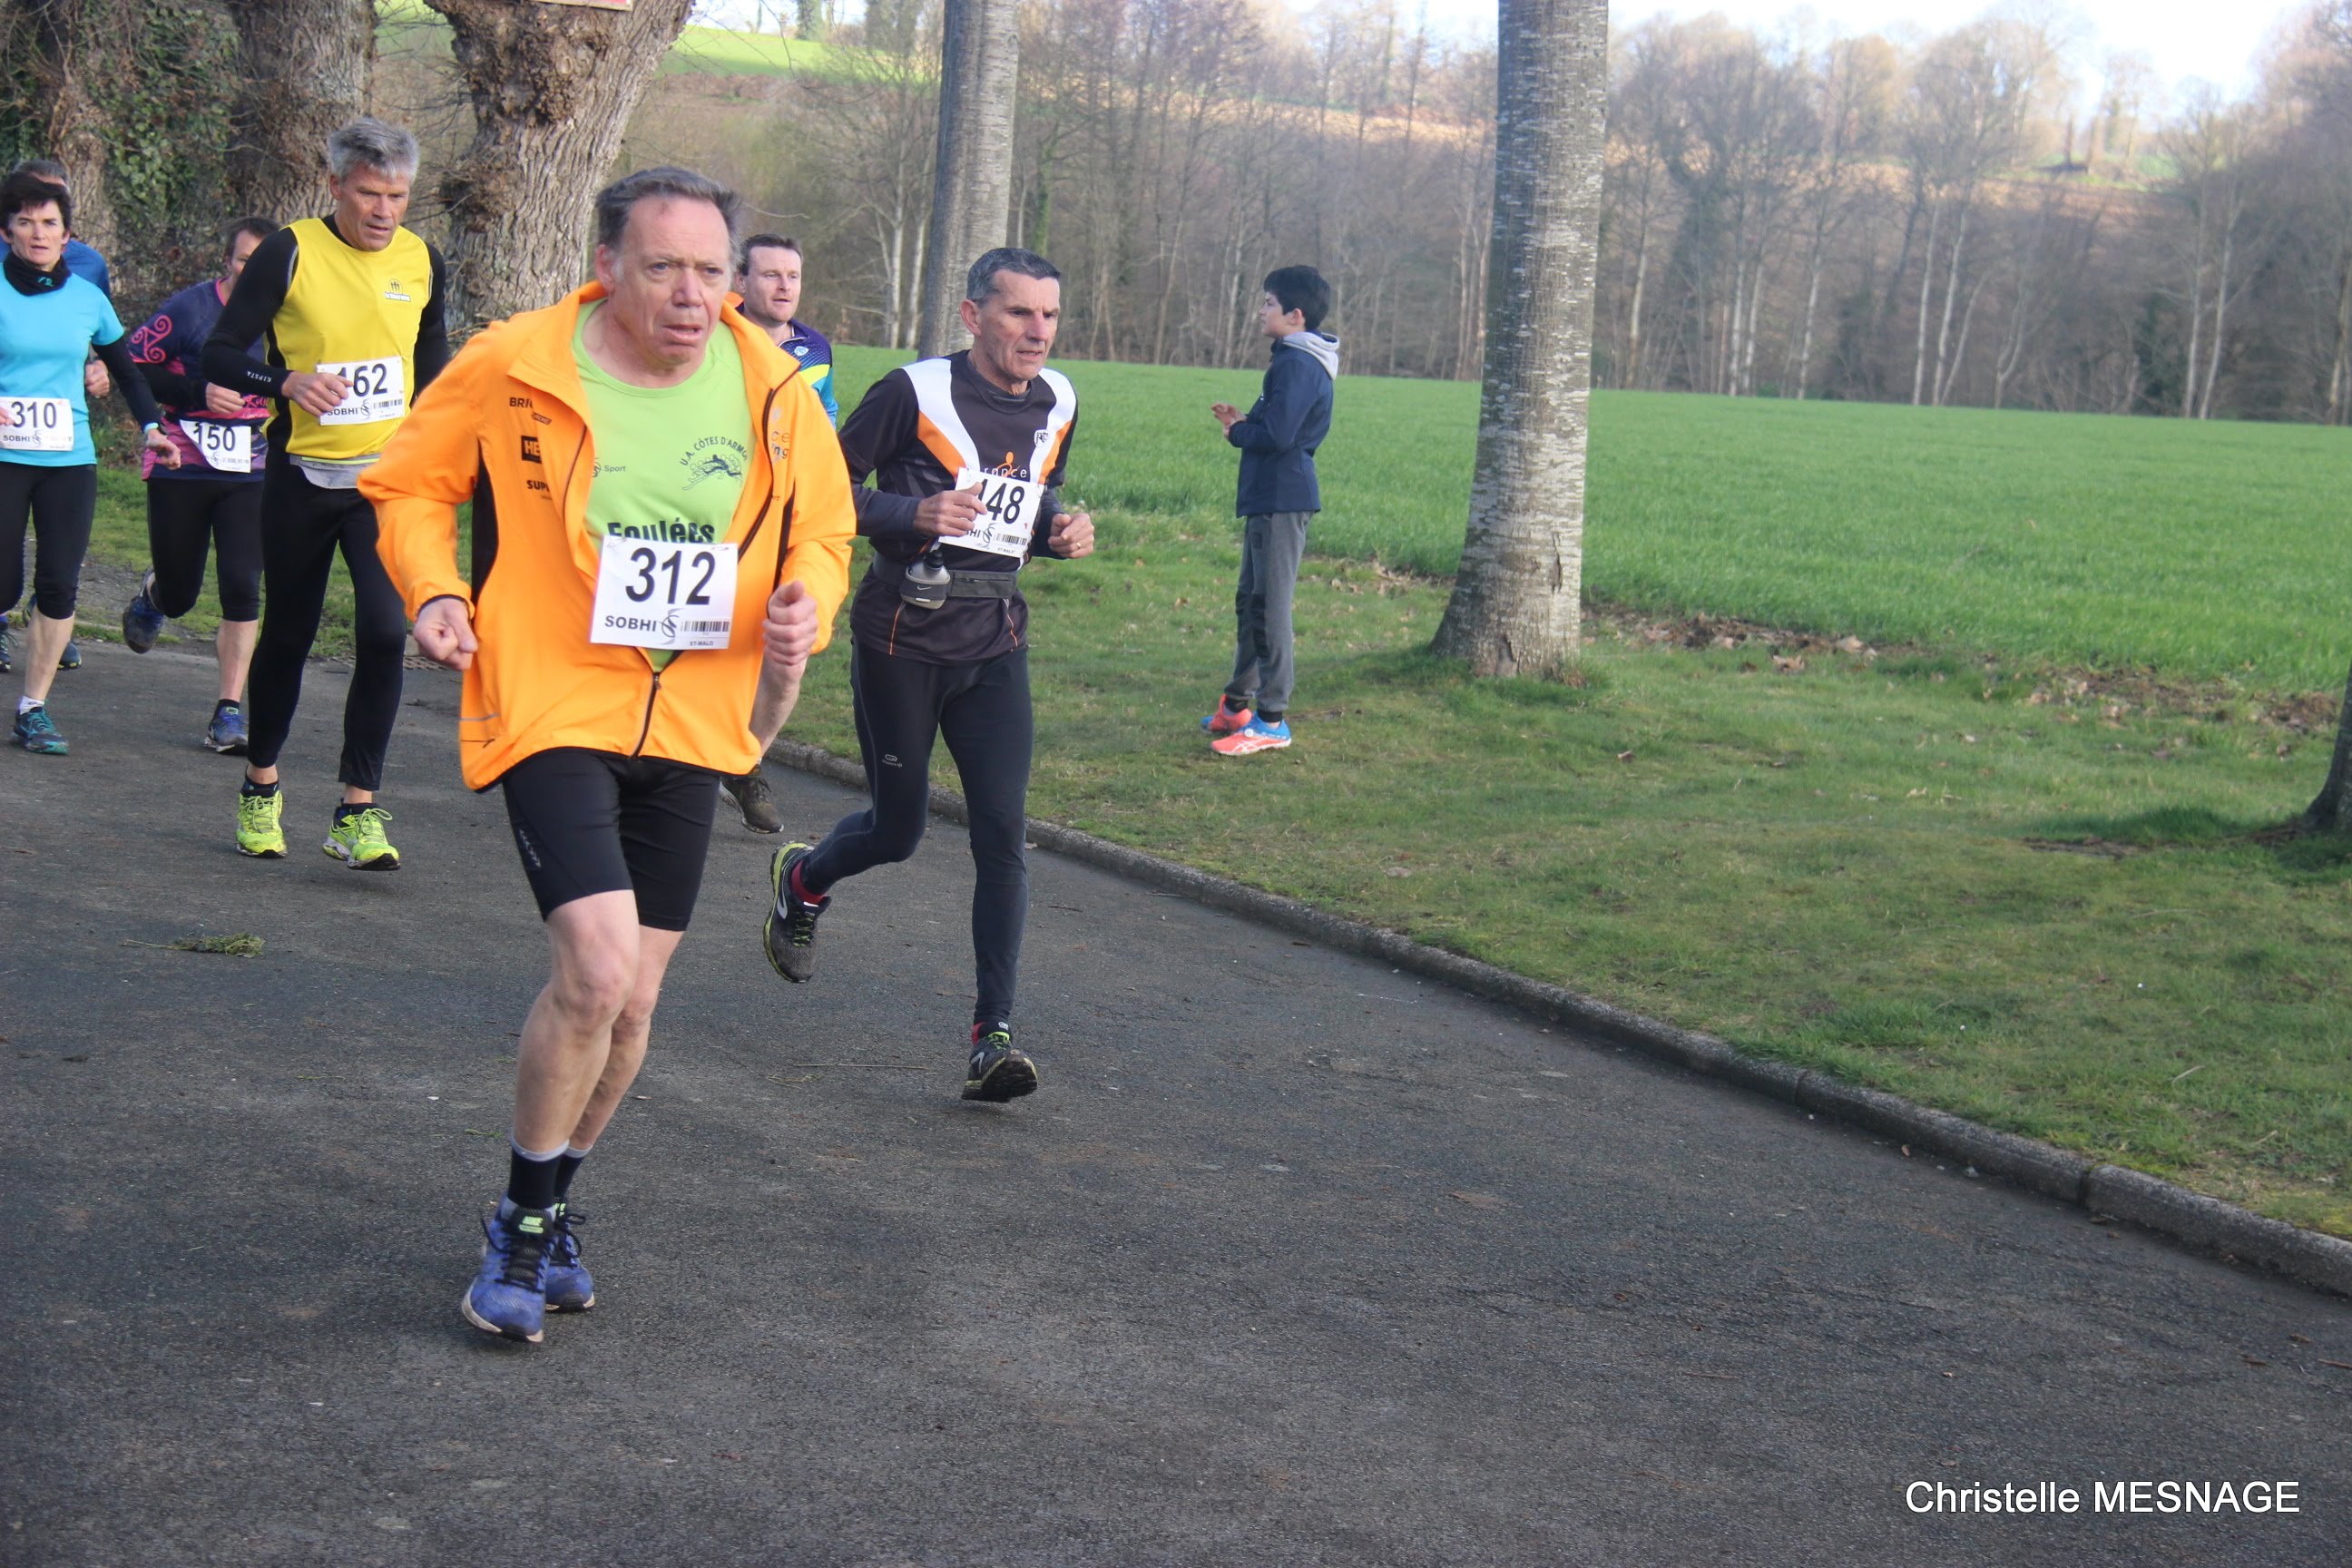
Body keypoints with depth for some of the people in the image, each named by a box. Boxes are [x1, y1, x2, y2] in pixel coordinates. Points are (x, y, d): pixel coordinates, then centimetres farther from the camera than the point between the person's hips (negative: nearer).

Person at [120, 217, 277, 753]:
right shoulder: (191, 308, -10)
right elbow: (131, 366, -10)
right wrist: (198, 392, -20)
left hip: (250, 475, 2)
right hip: (180, 472, -2)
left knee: (242, 587, -13)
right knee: (178, 597, 10)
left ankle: (230, 711, -5)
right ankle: (153, 592, 50)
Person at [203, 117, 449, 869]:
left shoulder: (422, 263, 4)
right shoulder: (290, 253, -8)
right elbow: (219, 356, -8)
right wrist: (288, 381, -26)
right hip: (302, 476, -1)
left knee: (386, 632, -15)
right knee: (287, 636, 11)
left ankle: (358, 810, -7)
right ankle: (261, 787, 33)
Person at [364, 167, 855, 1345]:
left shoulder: (774, 394, 0)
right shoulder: (513, 370, -10)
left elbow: (823, 527, 15)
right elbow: (409, 483, 6)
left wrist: (807, 603, -6)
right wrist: (433, 590, -11)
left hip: (690, 725, 4)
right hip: (551, 712, -4)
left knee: (630, 1005, 10)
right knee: (597, 968, -20)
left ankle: (551, 1212, 34)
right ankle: (521, 1229, 2)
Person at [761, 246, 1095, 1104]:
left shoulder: (1057, 405, 6)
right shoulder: (915, 392, -11)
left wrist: (1059, 530, 1)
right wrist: (915, 513, -22)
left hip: (994, 641, 4)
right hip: (902, 637, -4)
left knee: (1002, 831, -9)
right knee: (898, 826, 7)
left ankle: (991, 1034, -6)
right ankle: (801, 882, 43)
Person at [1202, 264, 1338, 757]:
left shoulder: (1297, 364, -17)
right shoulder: (1299, 360, 17)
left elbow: (1277, 435, -25)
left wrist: (1237, 433, -6)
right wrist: (1244, 421, 8)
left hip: (1282, 499, -11)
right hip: (1268, 497, 11)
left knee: (1270, 606, -9)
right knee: (1251, 601, 18)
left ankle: (1271, 720, -6)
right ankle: (1237, 705, 28)